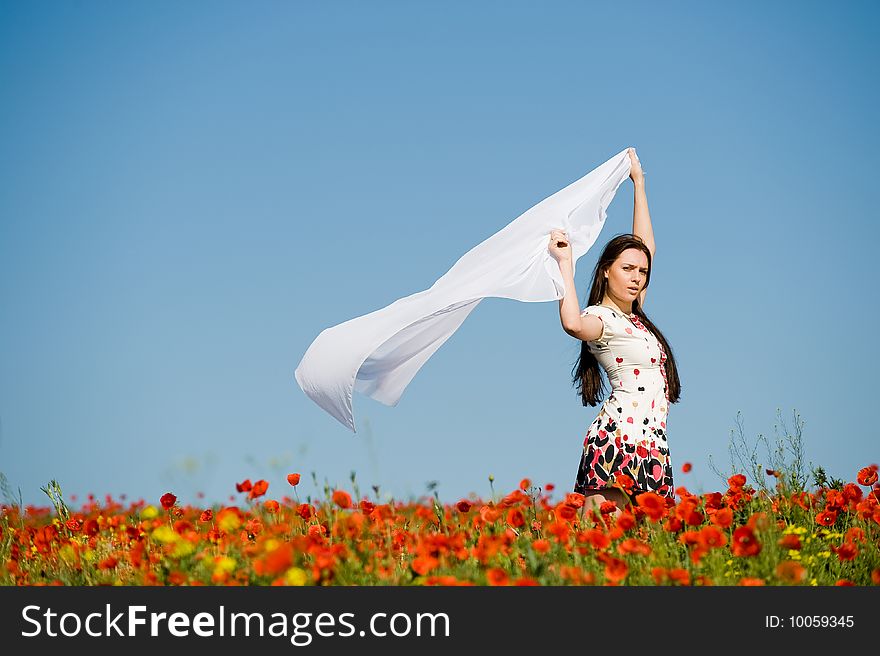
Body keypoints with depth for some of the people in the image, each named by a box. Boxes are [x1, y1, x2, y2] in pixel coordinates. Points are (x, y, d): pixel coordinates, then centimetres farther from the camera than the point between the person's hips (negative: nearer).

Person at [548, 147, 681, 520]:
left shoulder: (633, 316, 20)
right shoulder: (601, 318, -3)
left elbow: (644, 246, 27)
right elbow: (573, 323, -30)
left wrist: (639, 184, 31)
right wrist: (565, 262, -21)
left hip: (652, 447, 8)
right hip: (619, 437, -8)